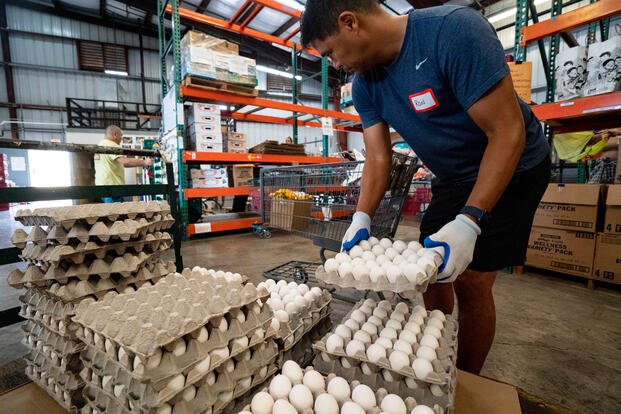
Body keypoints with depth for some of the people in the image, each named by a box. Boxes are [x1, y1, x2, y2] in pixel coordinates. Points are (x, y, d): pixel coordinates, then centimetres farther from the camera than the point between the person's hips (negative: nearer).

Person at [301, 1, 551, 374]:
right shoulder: (365, 85, -6)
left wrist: (469, 222, -34)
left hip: (511, 169, -6)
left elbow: (508, 132, -27)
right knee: (433, 272, 9)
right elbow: (378, 158, -7)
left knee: (471, 281, -6)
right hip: (452, 179, 6)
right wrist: (362, 219, -20)